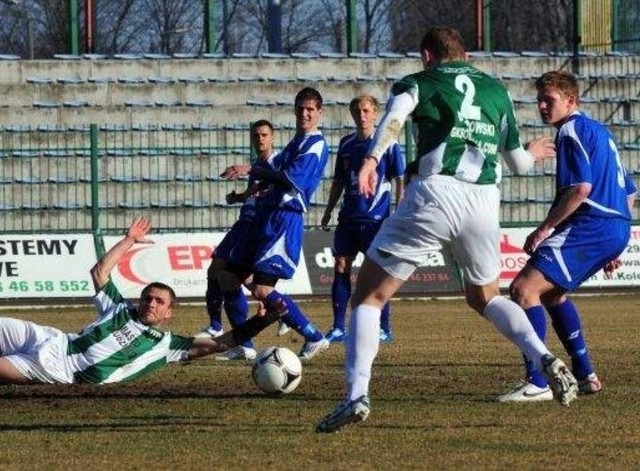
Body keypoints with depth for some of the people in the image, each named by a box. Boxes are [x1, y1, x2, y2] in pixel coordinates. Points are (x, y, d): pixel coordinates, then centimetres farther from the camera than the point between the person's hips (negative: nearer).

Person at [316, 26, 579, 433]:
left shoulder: (417, 83, 13)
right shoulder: (496, 90, 24)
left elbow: (395, 115, -11)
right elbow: (519, 162, 27)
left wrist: (372, 159, -24)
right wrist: (534, 154, 50)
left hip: (434, 196, -4)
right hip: (485, 202, 4)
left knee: (369, 296, 6)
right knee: (485, 295, 28)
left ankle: (357, 396, -10)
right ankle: (546, 361, 5)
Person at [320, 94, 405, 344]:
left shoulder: (387, 143, -5)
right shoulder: (346, 143, 11)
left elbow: (400, 180, -4)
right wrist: (329, 211, 17)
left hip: (376, 219, -5)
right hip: (349, 218, 5)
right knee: (341, 267, 1)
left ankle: (384, 329, 4)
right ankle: (338, 328, 7)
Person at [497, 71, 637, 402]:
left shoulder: (572, 130, -6)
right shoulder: (599, 132, 24)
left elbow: (581, 188, -20)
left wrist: (545, 228, -15)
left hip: (590, 226, -10)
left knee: (524, 288, -16)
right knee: (552, 293, 28)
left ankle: (537, 383, -24)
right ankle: (584, 375, 28)